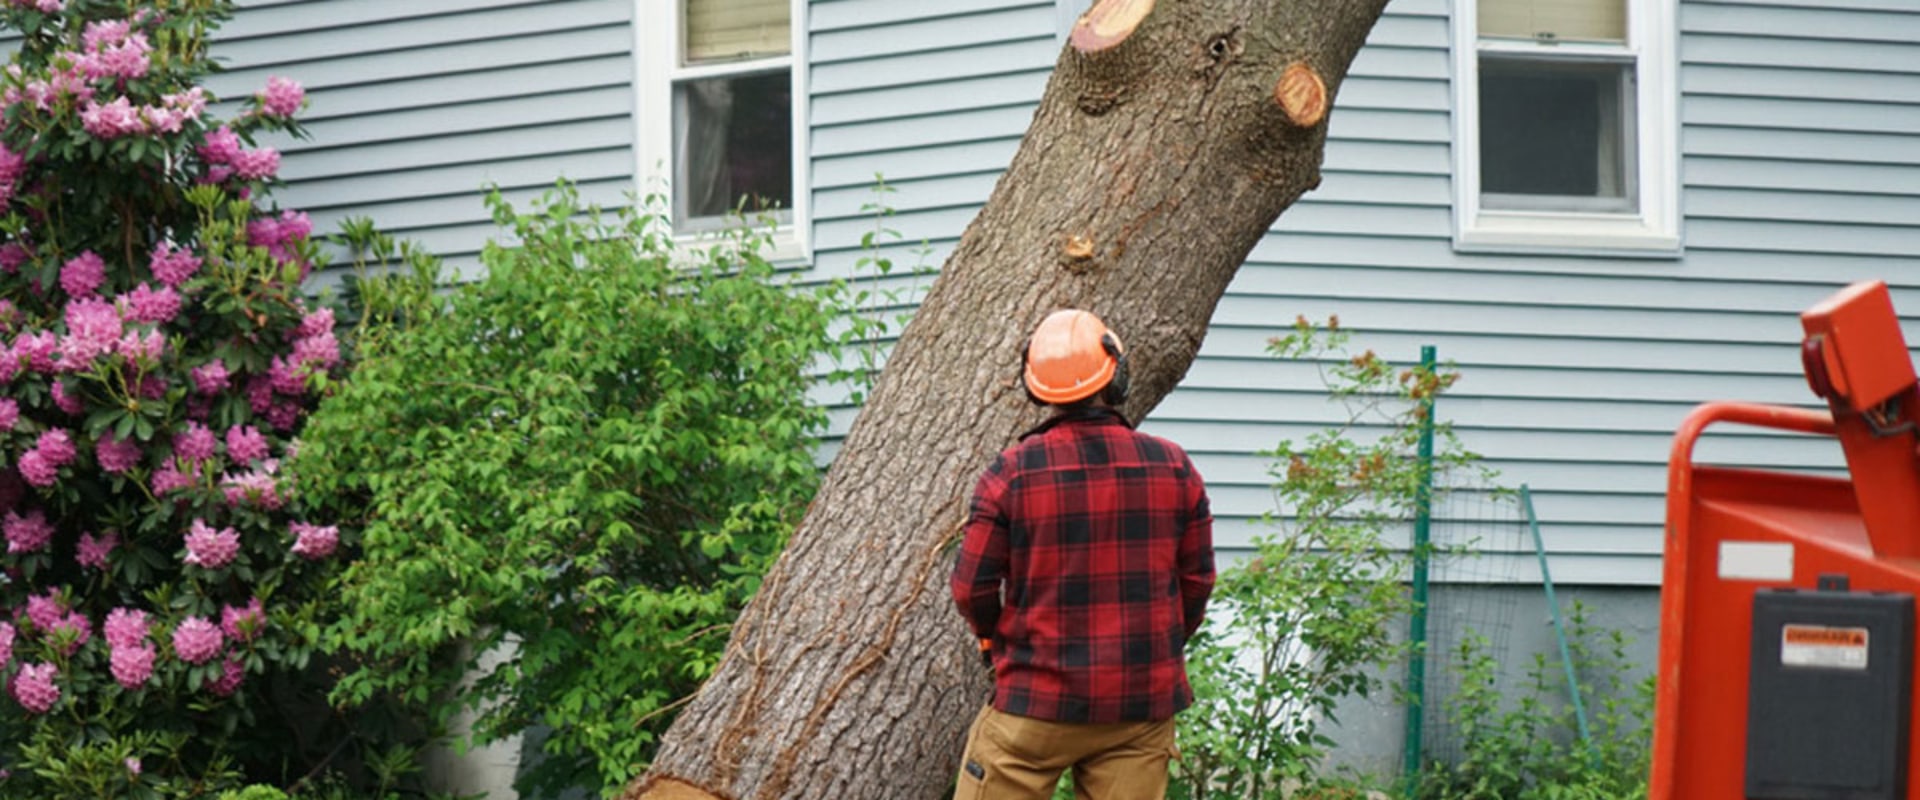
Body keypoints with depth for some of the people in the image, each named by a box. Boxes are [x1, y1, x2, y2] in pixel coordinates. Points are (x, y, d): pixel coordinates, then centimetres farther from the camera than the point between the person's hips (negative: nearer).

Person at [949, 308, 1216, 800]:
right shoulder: (1173, 467, -1)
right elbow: (1197, 581, 6)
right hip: (1144, 703, 2)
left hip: (1038, 703, -2)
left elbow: (972, 588, -4)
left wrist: (996, 641, 16)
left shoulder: (1012, 471, -9)